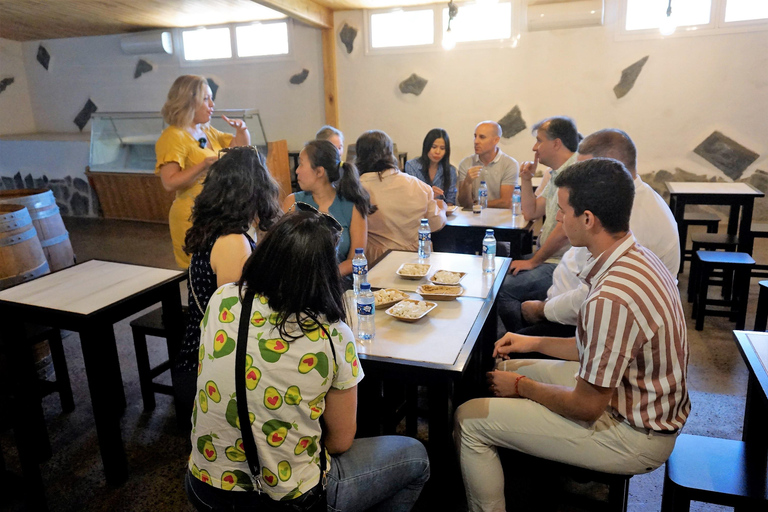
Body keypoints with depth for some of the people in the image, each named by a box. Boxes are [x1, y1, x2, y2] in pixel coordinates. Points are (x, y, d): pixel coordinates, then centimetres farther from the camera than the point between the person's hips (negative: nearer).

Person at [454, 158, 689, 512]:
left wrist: (521, 386, -8)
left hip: (633, 436, -9)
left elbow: (587, 406, -24)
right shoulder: (639, 259, -1)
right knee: (509, 370, 19)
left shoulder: (610, 299, -34)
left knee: (470, 420, -8)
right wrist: (534, 343, 11)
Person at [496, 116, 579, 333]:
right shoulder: (553, 174, 16)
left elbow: (565, 229, -21)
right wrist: (526, 179, 8)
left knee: (502, 288, -19)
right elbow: (531, 213, 19)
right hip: (546, 257, 10)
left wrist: (533, 261, -12)